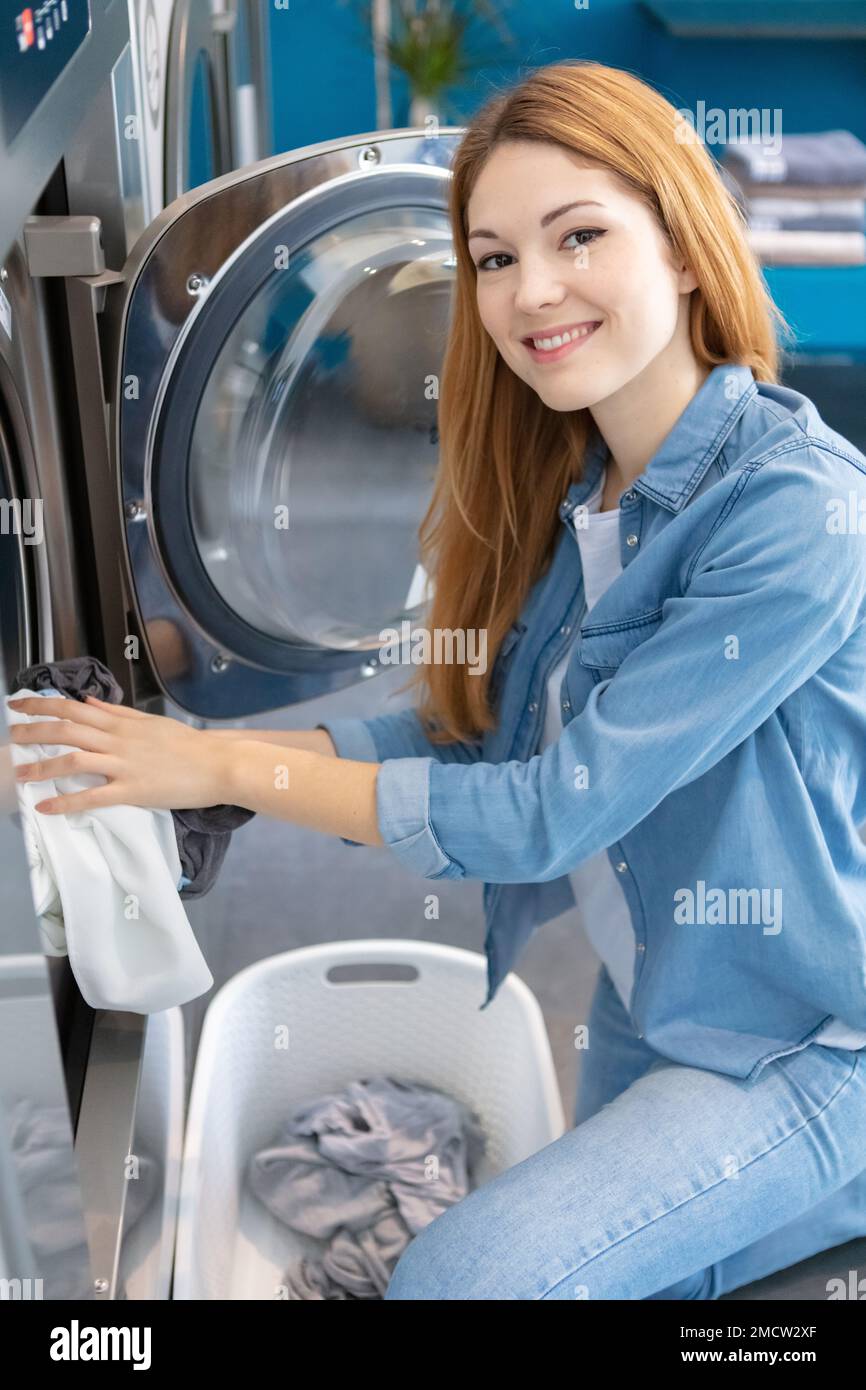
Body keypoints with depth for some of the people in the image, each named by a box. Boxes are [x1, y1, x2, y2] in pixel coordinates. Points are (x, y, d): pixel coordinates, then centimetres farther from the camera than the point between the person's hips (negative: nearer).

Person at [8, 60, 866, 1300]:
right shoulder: (572, 495, -1)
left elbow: (554, 809, -27)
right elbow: (473, 733, -3)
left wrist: (233, 772, -21)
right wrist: (192, 748, -12)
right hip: (642, 1025, 7)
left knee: (466, 1268, -19)